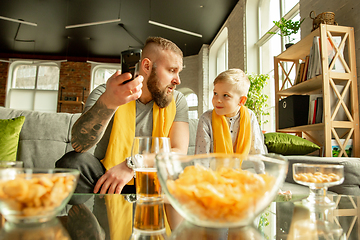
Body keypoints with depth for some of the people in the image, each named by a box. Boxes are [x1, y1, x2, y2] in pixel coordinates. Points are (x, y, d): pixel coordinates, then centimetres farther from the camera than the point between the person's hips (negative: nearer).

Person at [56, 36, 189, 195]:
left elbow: (179, 152, -10)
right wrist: (107, 103, -40)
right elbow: (79, 144, -21)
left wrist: (131, 166, -23)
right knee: (72, 161, -27)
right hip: (105, 181, -1)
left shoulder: (176, 101, 1)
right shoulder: (105, 93, -6)